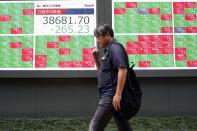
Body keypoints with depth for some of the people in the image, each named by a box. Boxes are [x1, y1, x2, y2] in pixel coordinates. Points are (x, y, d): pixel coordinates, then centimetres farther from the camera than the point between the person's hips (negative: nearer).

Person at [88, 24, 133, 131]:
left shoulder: (115, 48, -11)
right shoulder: (109, 50, 19)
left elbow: (123, 70, -22)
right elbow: (103, 71, 27)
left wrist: (118, 94, -27)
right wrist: (96, 58, 12)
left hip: (111, 95, -10)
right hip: (110, 94, 10)